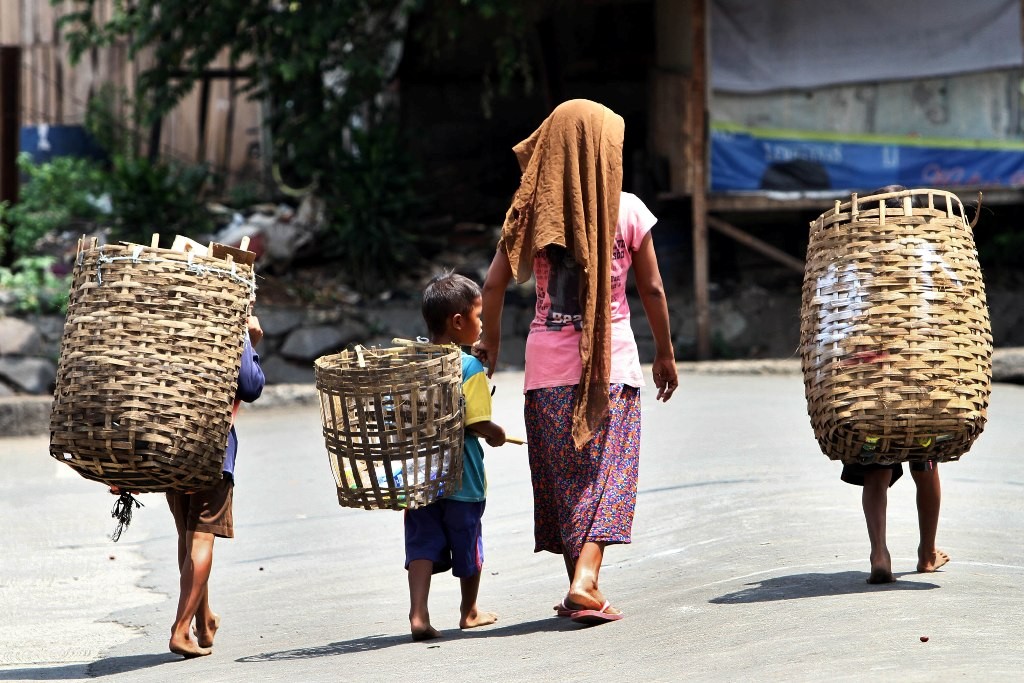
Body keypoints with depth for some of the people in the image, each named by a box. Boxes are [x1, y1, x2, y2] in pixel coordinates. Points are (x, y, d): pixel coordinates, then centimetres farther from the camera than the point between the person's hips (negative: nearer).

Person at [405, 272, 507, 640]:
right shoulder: (470, 368, -16)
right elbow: (478, 423, -19)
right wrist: (496, 434, 0)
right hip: (461, 477, -4)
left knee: (423, 542, 6)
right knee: (467, 542, 14)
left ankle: (418, 613, -10)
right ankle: (469, 612, 30)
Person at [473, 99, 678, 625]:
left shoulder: (533, 210, 1)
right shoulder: (627, 210, -2)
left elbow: (494, 283, 0)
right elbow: (652, 290, 3)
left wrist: (490, 338, 15)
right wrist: (665, 353, 14)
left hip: (548, 363, 2)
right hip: (612, 360, -2)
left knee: (562, 477, 10)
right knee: (606, 473, -1)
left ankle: (578, 586, 15)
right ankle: (586, 580, -18)